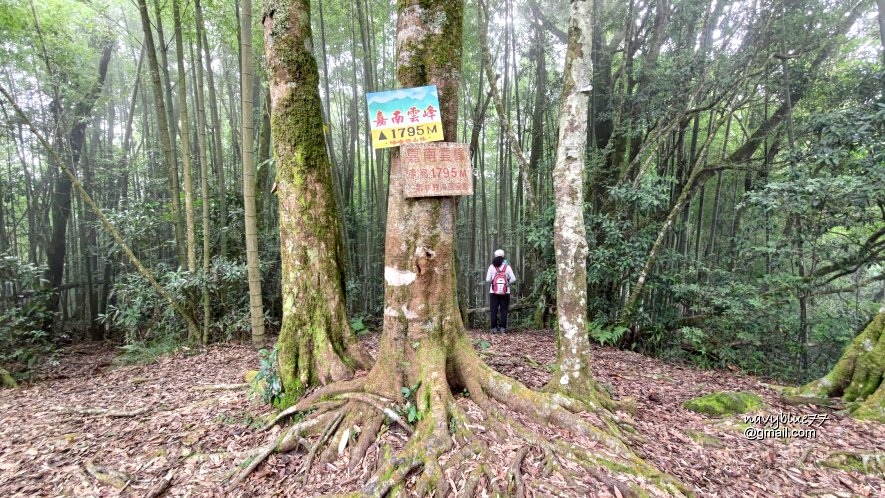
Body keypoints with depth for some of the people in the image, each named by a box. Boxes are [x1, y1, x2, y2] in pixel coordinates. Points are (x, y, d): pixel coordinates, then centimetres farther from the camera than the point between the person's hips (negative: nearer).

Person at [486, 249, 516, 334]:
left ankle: (494, 328, 6)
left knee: (494, 311, 6)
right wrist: (508, 283, 10)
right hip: (505, 292, 0)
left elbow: (487, 280, -8)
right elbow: (513, 279, -7)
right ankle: (503, 328, 5)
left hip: (493, 292, 0)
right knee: (504, 310, 6)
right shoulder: (507, 267, -3)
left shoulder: (491, 267, -4)